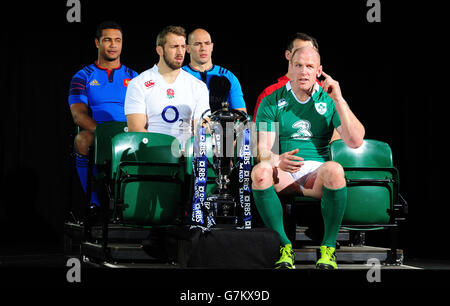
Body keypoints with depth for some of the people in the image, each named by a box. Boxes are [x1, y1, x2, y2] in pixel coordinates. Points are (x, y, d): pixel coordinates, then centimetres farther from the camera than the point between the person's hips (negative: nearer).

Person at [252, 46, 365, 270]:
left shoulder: (329, 101, 9)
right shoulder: (271, 103, 8)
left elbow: (355, 141, -4)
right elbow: (262, 149, -2)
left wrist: (338, 100, -8)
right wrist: (277, 160, -26)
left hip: (317, 173, 0)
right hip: (283, 176, 0)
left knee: (334, 169, -36)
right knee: (259, 172, -34)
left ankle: (328, 247, -25)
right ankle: (284, 247, -26)